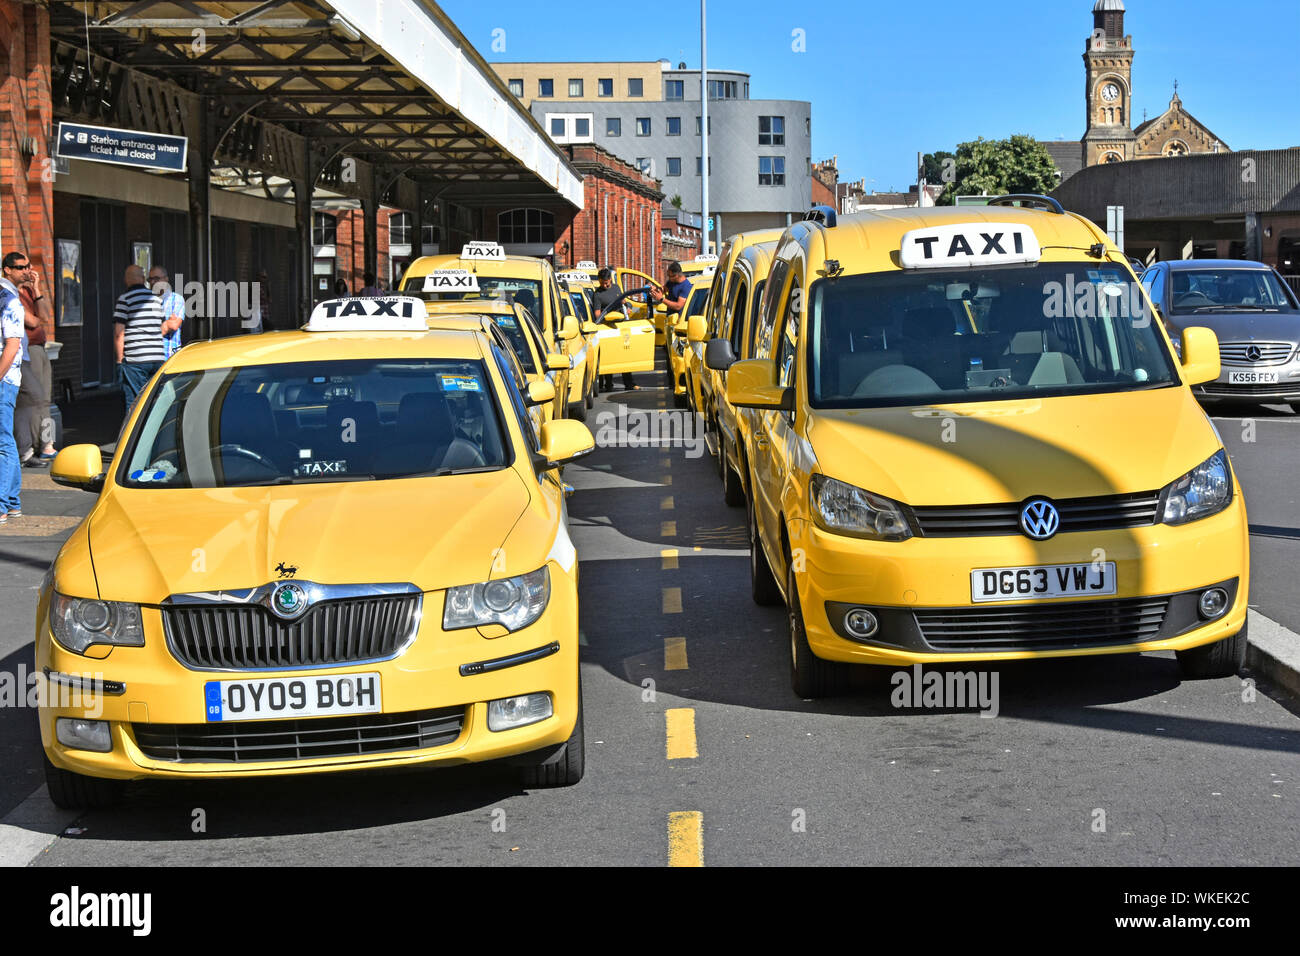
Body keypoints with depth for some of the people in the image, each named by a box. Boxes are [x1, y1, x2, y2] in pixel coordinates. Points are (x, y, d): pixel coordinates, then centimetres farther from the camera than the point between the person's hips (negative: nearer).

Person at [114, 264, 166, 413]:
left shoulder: (125, 298, -5)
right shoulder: (156, 298, 12)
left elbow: (119, 333, -9)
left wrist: (120, 358, -3)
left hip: (135, 359, -5)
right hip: (158, 357, 5)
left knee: (134, 404, -3)